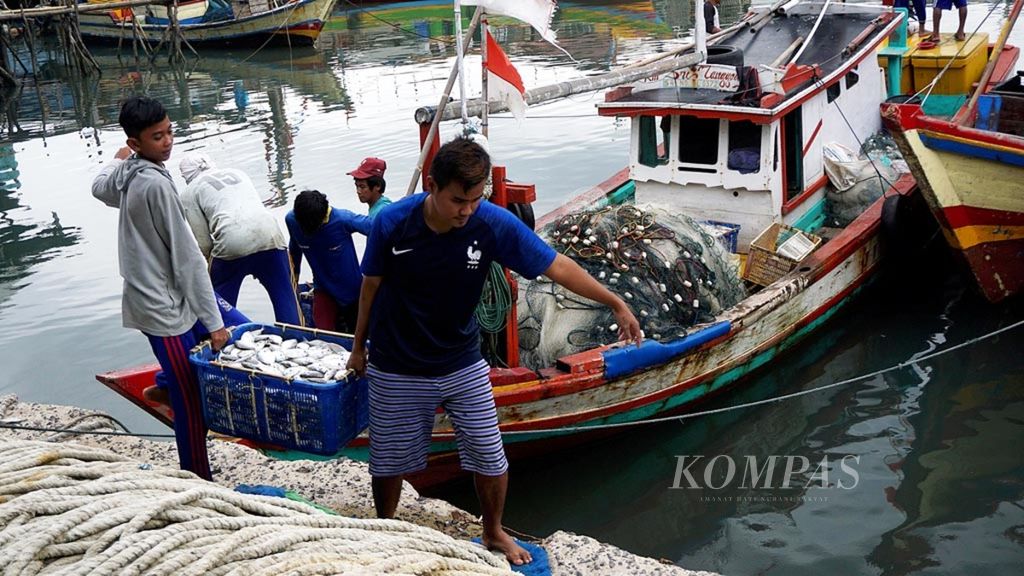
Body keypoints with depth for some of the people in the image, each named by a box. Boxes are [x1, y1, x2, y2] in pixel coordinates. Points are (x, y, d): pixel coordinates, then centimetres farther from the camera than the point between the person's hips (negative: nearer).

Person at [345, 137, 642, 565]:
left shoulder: (494, 224, -20)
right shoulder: (391, 223, -21)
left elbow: (557, 267, -13)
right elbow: (371, 286, -4)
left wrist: (616, 304, -15)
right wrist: (359, 346, 8)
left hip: (463, 366, 1)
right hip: (396, 370, -1)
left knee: (490, 460, 7)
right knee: (389, 462, 13)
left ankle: (493, 532, 35)